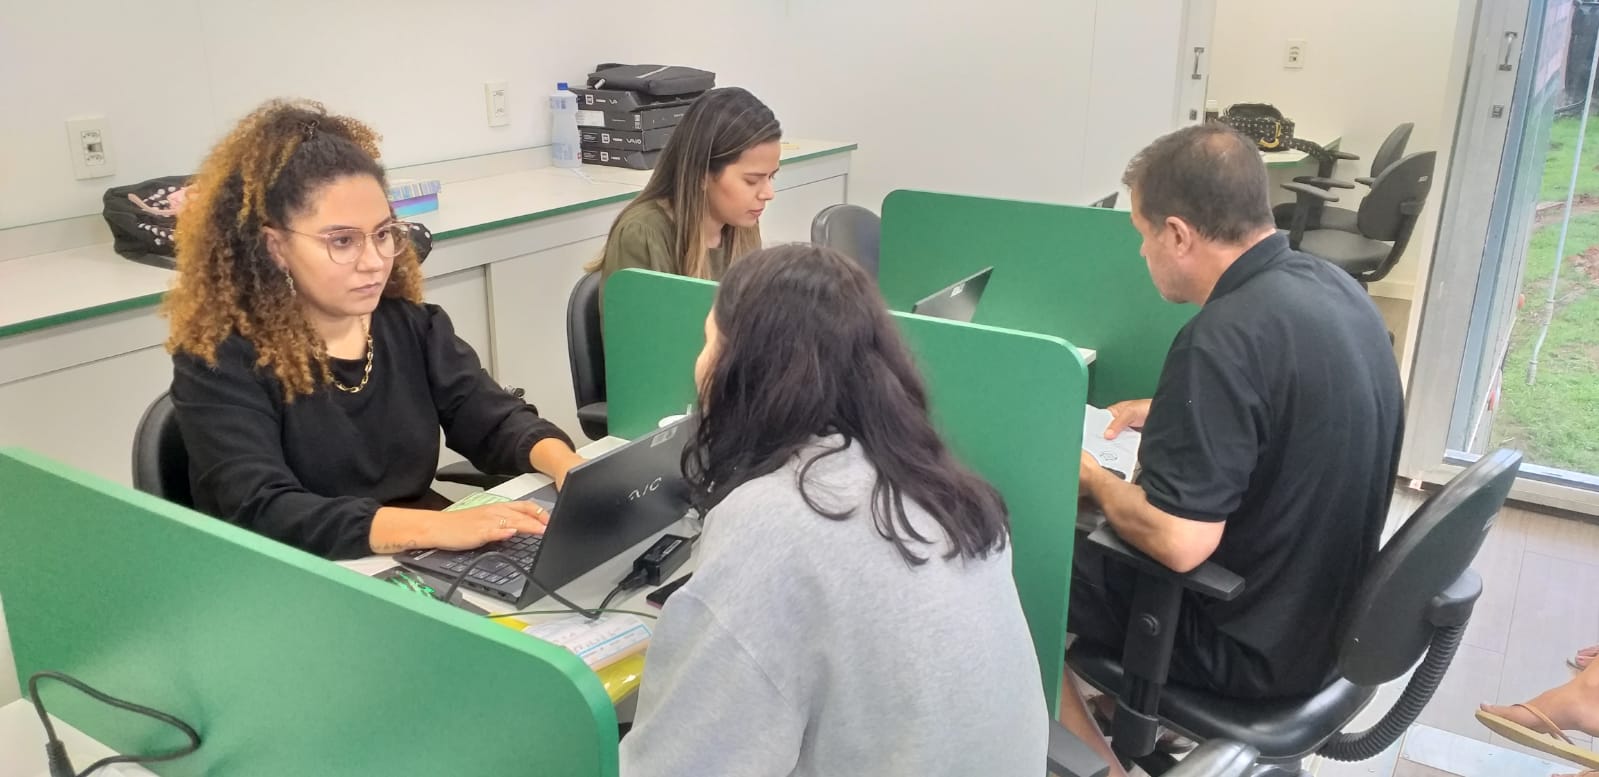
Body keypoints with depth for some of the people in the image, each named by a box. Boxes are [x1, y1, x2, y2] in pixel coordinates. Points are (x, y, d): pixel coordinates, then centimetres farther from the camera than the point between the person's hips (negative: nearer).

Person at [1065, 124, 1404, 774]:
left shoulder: (1223, 338, -30)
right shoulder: (1332, 285, -1)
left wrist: (1092, 480, -12)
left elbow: (1177, 542, -30)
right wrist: (1174, 414, 11)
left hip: (1254, 644, -9)